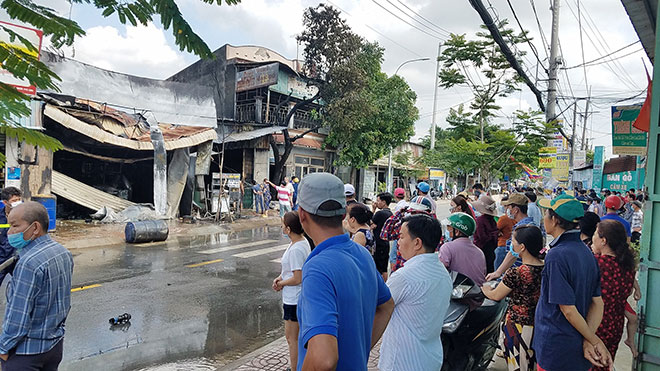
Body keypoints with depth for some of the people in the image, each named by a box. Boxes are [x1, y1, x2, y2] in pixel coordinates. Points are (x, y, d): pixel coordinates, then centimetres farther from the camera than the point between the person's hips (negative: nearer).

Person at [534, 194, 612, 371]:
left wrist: (594, 341, -9)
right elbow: (597, 303, 1)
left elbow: (568, 309, -22)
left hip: (556, 349, -7)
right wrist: (588, 341, -7)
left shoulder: (557, 256, -24)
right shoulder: (587, 252, 2)